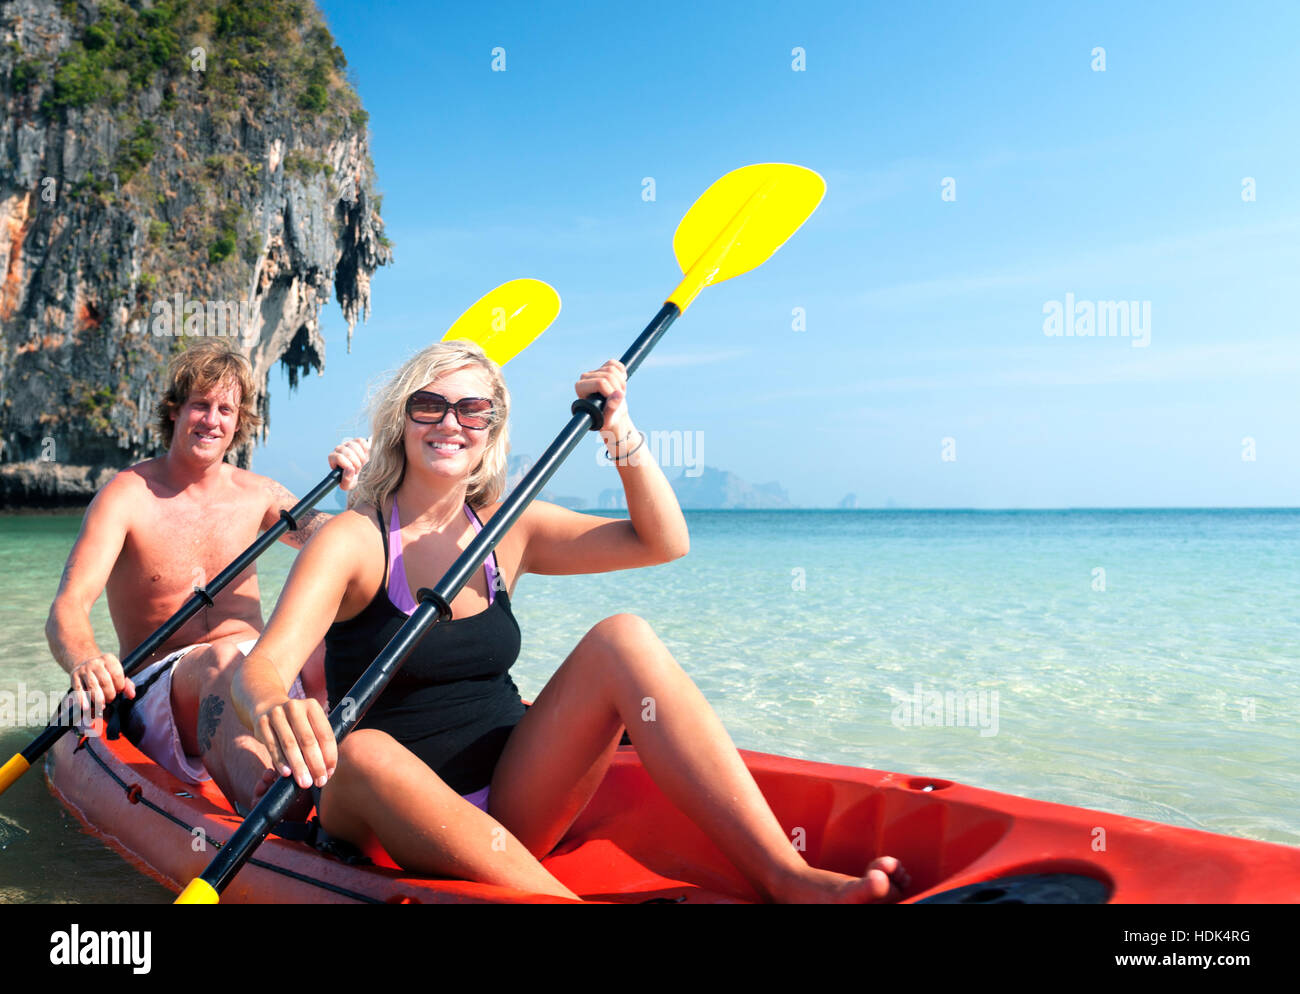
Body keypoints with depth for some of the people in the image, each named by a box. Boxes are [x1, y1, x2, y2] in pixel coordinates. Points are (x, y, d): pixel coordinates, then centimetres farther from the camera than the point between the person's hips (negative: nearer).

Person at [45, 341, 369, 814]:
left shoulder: (256, 493, 11)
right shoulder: (127, 495, -2)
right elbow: (66, 610, -14)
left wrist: (356, 490, -11)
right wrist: (86, 662, -38)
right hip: (158, 685, -4)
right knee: (222, 658, -38)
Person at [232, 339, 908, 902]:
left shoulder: (509, 530, 7)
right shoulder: (354, 540, -6)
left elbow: (664, 542, 1)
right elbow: (262, 665, -22)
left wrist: (621, 435, -12)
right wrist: (272, 708, -45)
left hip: (510, 813, 3)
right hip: (394, 826, -3)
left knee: (620, 638, -19)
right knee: (363, 753, -37)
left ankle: (788, 878, -30)